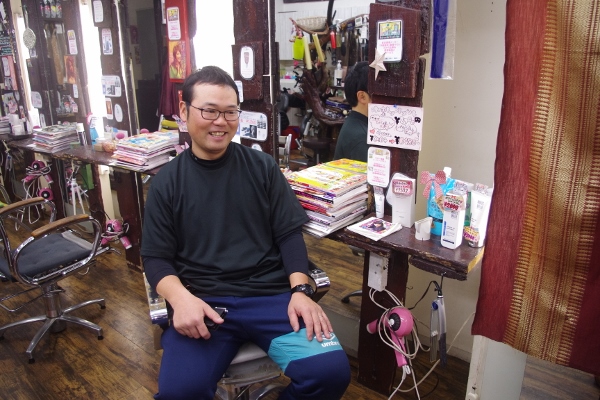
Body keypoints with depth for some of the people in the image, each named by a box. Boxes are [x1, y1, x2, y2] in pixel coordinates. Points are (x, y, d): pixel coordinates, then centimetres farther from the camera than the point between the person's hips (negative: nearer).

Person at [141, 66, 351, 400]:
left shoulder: (263, 167, 8)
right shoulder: (167, 181, 6)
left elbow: (289, 234, 5)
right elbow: (156, 257, 4)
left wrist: (300, 291, -11)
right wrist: (181, 298, -16)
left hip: (272, 293, 1)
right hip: (203, 301, 0)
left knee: (331, 371, -18)